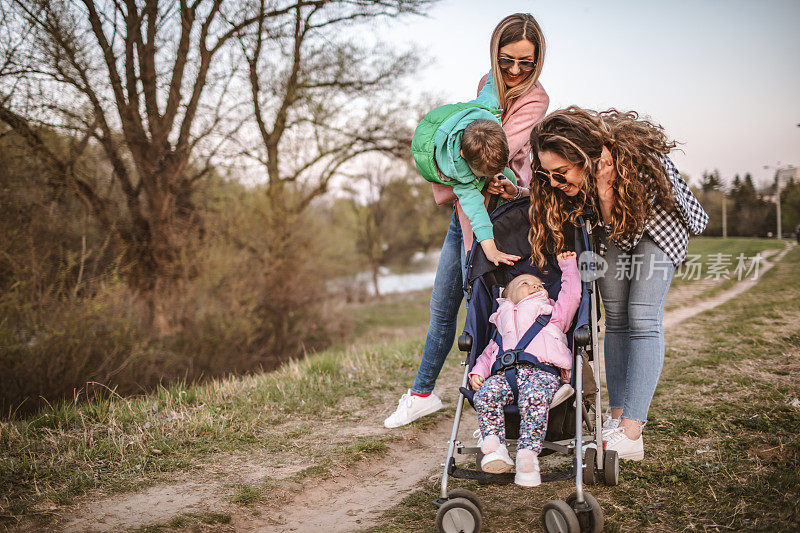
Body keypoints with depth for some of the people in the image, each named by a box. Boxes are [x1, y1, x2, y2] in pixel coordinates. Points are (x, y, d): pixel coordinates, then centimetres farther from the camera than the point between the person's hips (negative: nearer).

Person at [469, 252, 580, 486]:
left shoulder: (554, 316, 36)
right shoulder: (503, 325, 38)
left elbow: (571, 295, 25)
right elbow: (488, 354, 30)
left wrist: (568, 266, 36)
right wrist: (477, 372, 10)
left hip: (542, 371, -2)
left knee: (533, 398, -37)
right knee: (486, 393, -31)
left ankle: (528, 454, -36)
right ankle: (494, 447, -32)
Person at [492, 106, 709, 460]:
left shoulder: (638, 156, -40)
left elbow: (619, 226, -30)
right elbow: (553, 204, -4)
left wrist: (605, 184, -40)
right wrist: (518, 193, -19)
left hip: (657, 216, -4)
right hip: (612, 223, 4)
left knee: (643, 317, -14)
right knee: (615, 318, 0)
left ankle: (630, 435, -16)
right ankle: (616, 418, 6)